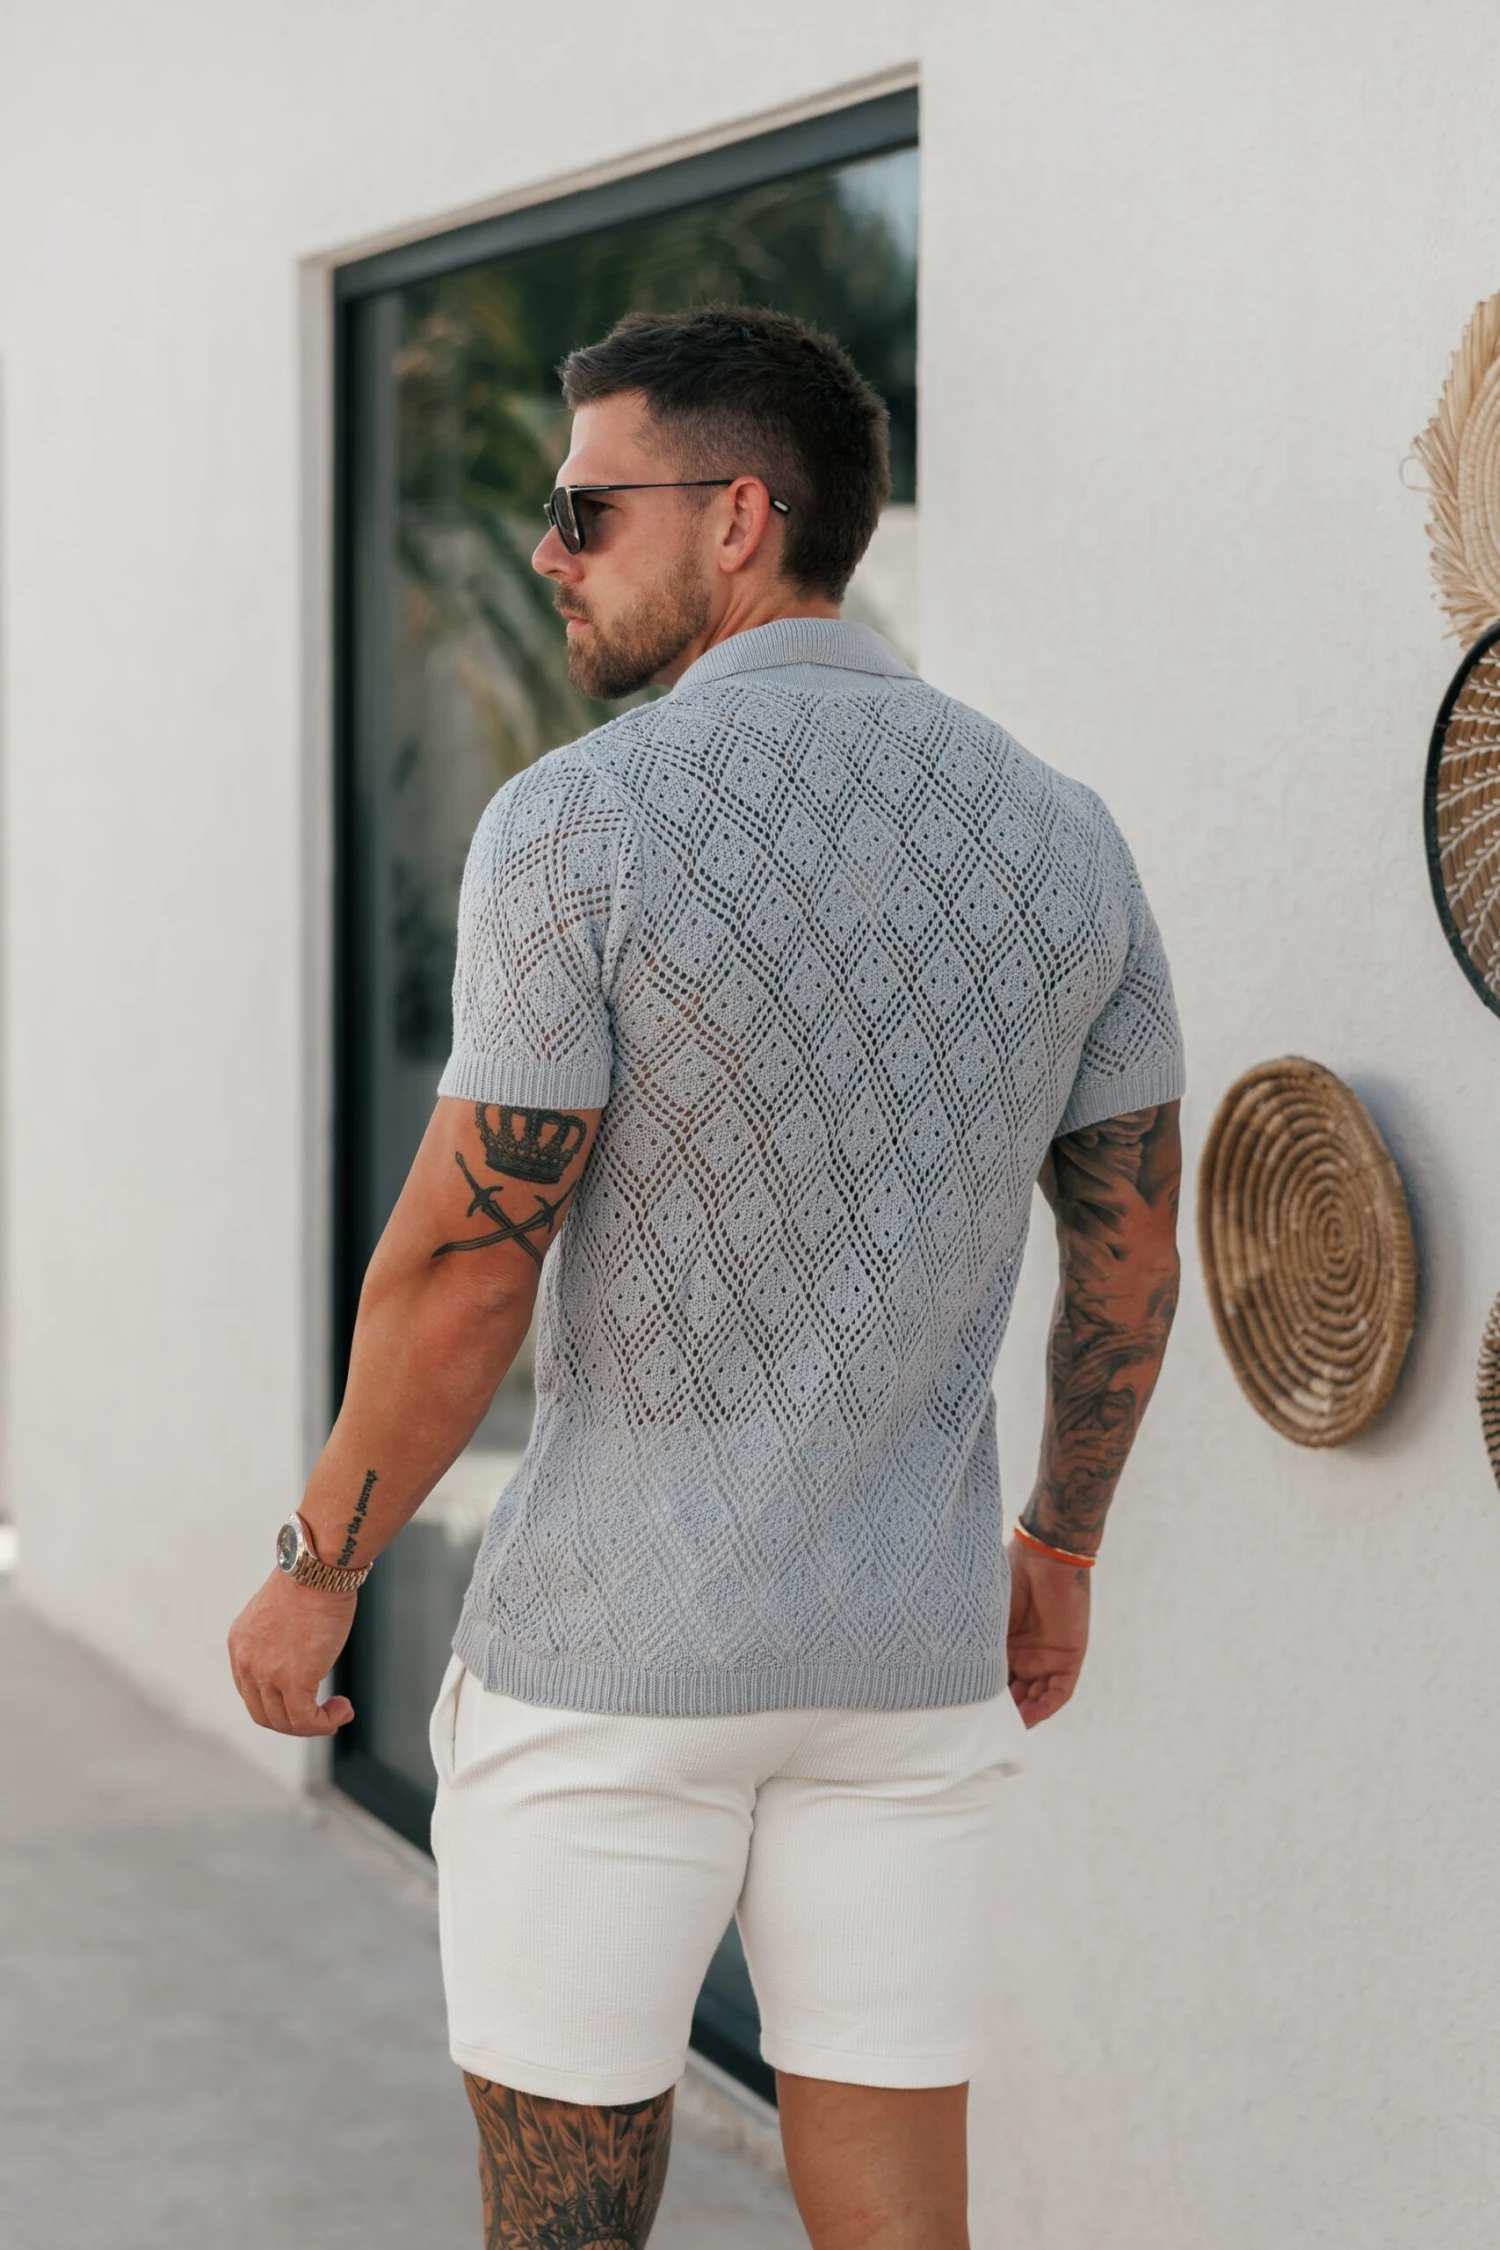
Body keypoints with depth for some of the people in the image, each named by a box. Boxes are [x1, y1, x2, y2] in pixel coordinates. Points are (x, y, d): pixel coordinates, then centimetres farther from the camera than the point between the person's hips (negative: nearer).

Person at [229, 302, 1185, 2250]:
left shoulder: (580, 821, -14)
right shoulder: (1061, 836, 2)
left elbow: (461, 1272, -13)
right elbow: (1134, 1249, 9)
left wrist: (316, 1571, 0)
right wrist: (1064, 1543, 23)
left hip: (609, 1647, -4)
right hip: (910, 1650, 5)